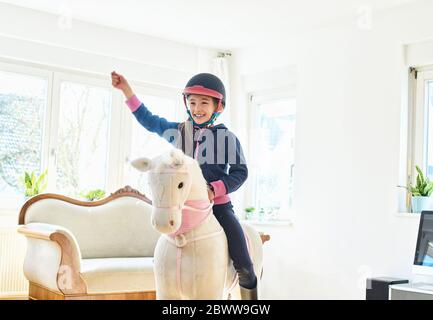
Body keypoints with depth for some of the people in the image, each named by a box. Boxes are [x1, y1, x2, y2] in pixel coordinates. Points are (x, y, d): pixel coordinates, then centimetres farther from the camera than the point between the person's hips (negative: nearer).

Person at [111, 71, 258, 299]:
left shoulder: (227, 137, -2)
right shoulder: (177, 131, 7)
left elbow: (240, 172, -3)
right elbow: (147, 119, 17)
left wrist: (214, 189, -18)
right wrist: (126, 89, 12)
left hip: (218, 205, -3)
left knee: (244, 266, -7)